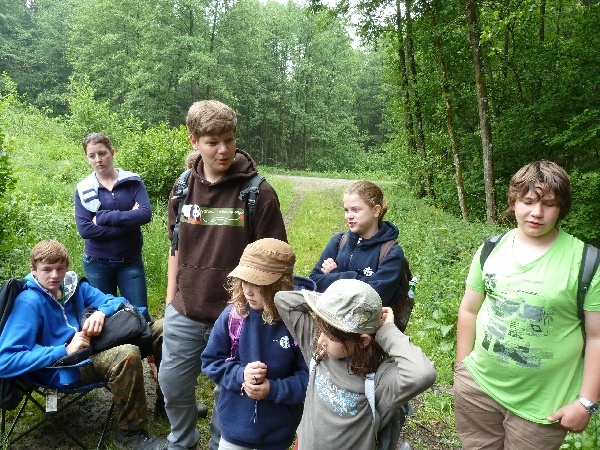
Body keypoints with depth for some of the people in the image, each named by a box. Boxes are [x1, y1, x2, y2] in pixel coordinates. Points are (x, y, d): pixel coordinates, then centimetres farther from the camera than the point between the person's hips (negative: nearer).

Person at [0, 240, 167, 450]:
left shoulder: (74, 286, 6)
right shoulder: (28, 303, -14)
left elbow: (117, 301, 7)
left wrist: (102, 312, -18)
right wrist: (65, 351, -24)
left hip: (92, 348, 8)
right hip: (63, 367, -8)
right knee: (127, 354, -36)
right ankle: (130, 433, -15)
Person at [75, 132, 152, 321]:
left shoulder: (133, 181, -2)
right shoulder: (83, 189, -1)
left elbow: (146, 213, -17)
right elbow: (84, 229, -13)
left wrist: (102, 217, -17)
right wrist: (128, 221, -17)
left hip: (130, 261, -1)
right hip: (97, 263, 1)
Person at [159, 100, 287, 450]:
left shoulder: (259, 192, -14)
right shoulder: (183, 188, 0)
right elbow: (177, 248, 11)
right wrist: (170, 300, 11)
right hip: (184, 315, 5)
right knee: (172, 383, 19)